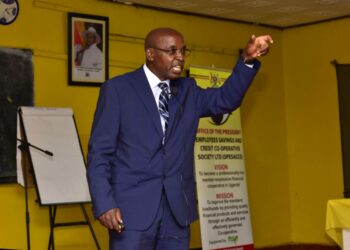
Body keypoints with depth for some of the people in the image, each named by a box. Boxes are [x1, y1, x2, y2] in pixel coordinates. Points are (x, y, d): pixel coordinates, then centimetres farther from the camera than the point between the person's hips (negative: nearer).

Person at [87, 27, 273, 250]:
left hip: (177, 207, 5)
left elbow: (226, 99, -1)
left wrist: (248, 60, -14)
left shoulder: (188, 90, 14)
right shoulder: (117, 89, -1)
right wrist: (104, 204, -14)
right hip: (132, 207, -5)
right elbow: (100, 151, -5)